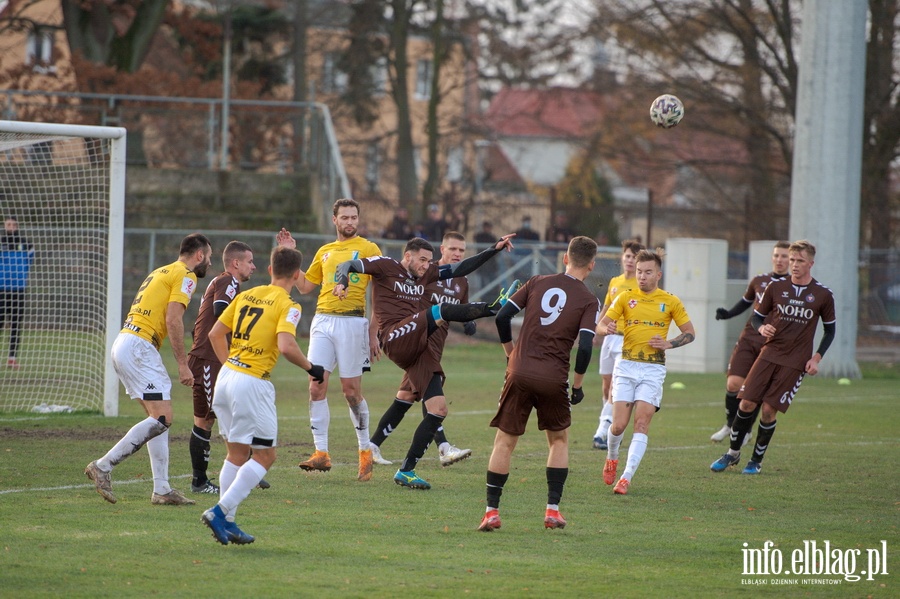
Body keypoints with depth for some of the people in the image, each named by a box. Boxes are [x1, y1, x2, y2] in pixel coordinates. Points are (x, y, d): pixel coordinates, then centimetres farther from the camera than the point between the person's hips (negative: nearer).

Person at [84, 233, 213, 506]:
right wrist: (183, 364, -13)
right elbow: (173, 320, -15)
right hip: (139, 347, -10)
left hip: (123, 343, 10)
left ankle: (162, 489, 7)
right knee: (162, 418, -13)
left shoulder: (161, 272, 24)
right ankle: (103, 466, -14)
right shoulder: (185, 276, -4)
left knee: (158, 418, 10)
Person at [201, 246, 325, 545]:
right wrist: (311, 368, -8)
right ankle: (221, 511, -10)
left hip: (226, 376, 7)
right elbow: (286, 346, -22)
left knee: (237, 453, 16)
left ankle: (226, 522, 14)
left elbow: (215, 334, 16)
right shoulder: (287, 305, -8)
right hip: (253, 383, -7)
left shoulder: (246, 296, 13)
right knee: (264, 456, 1)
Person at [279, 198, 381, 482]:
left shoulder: (368, 250, 2)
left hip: (352, 322, -5)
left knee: (351, 389, -2)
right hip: (322, 322, 5)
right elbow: (305, 285, 24)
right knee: (316, 386, -5)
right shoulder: (325, 252, 18)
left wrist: (374, 336, -5)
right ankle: (321, 453, -4)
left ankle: (366, 452, 11)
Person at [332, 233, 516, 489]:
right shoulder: (385, 266, 2)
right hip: (396, 340, -7)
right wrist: (343, 281, -30)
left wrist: (494, 250, 16)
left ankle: (406, 471, 5)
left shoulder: (426, 273, 21)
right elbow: (348, 265, -7)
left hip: (418, 348, 7)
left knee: (439, 409, 0)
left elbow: (461, 269, 23)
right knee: (441, 311, -26)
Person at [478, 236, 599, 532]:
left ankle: (492, 511, 3)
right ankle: (553, 510, 13)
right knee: (559, 440, 19)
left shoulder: (538, 282, 7)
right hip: (554, 379, -1)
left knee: (504, 441, 8)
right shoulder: (589, 300, -1)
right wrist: (577, 386, 1)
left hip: (520, 373, 1)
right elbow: (585, 346, -11)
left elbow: (502, 316, 4)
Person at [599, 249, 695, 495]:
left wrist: (668, 344, -9)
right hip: (626, 366, 1)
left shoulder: (671, 302, 4)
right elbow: (601, 324, 2)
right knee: (618, 425, -4)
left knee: (642, 424, -12)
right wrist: (608, 328, -22)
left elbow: (689, 333, 10)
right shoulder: (625, 298, 5)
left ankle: (626, 478, -13)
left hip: (653, 369, -1)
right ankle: (612, 457, 27)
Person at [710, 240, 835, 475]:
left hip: (795, 362, -2)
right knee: (747, 403, -6)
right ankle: (733, 453, 12)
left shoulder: (823, 295, -1)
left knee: (769, 410, -6)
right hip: (769, 354, 2)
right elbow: (757, 316, 12)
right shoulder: (776, 287, 3)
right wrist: (762, 328, -12)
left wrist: (816, 358, -2)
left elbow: (830, 330, 9)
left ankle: (757, 460, 11)